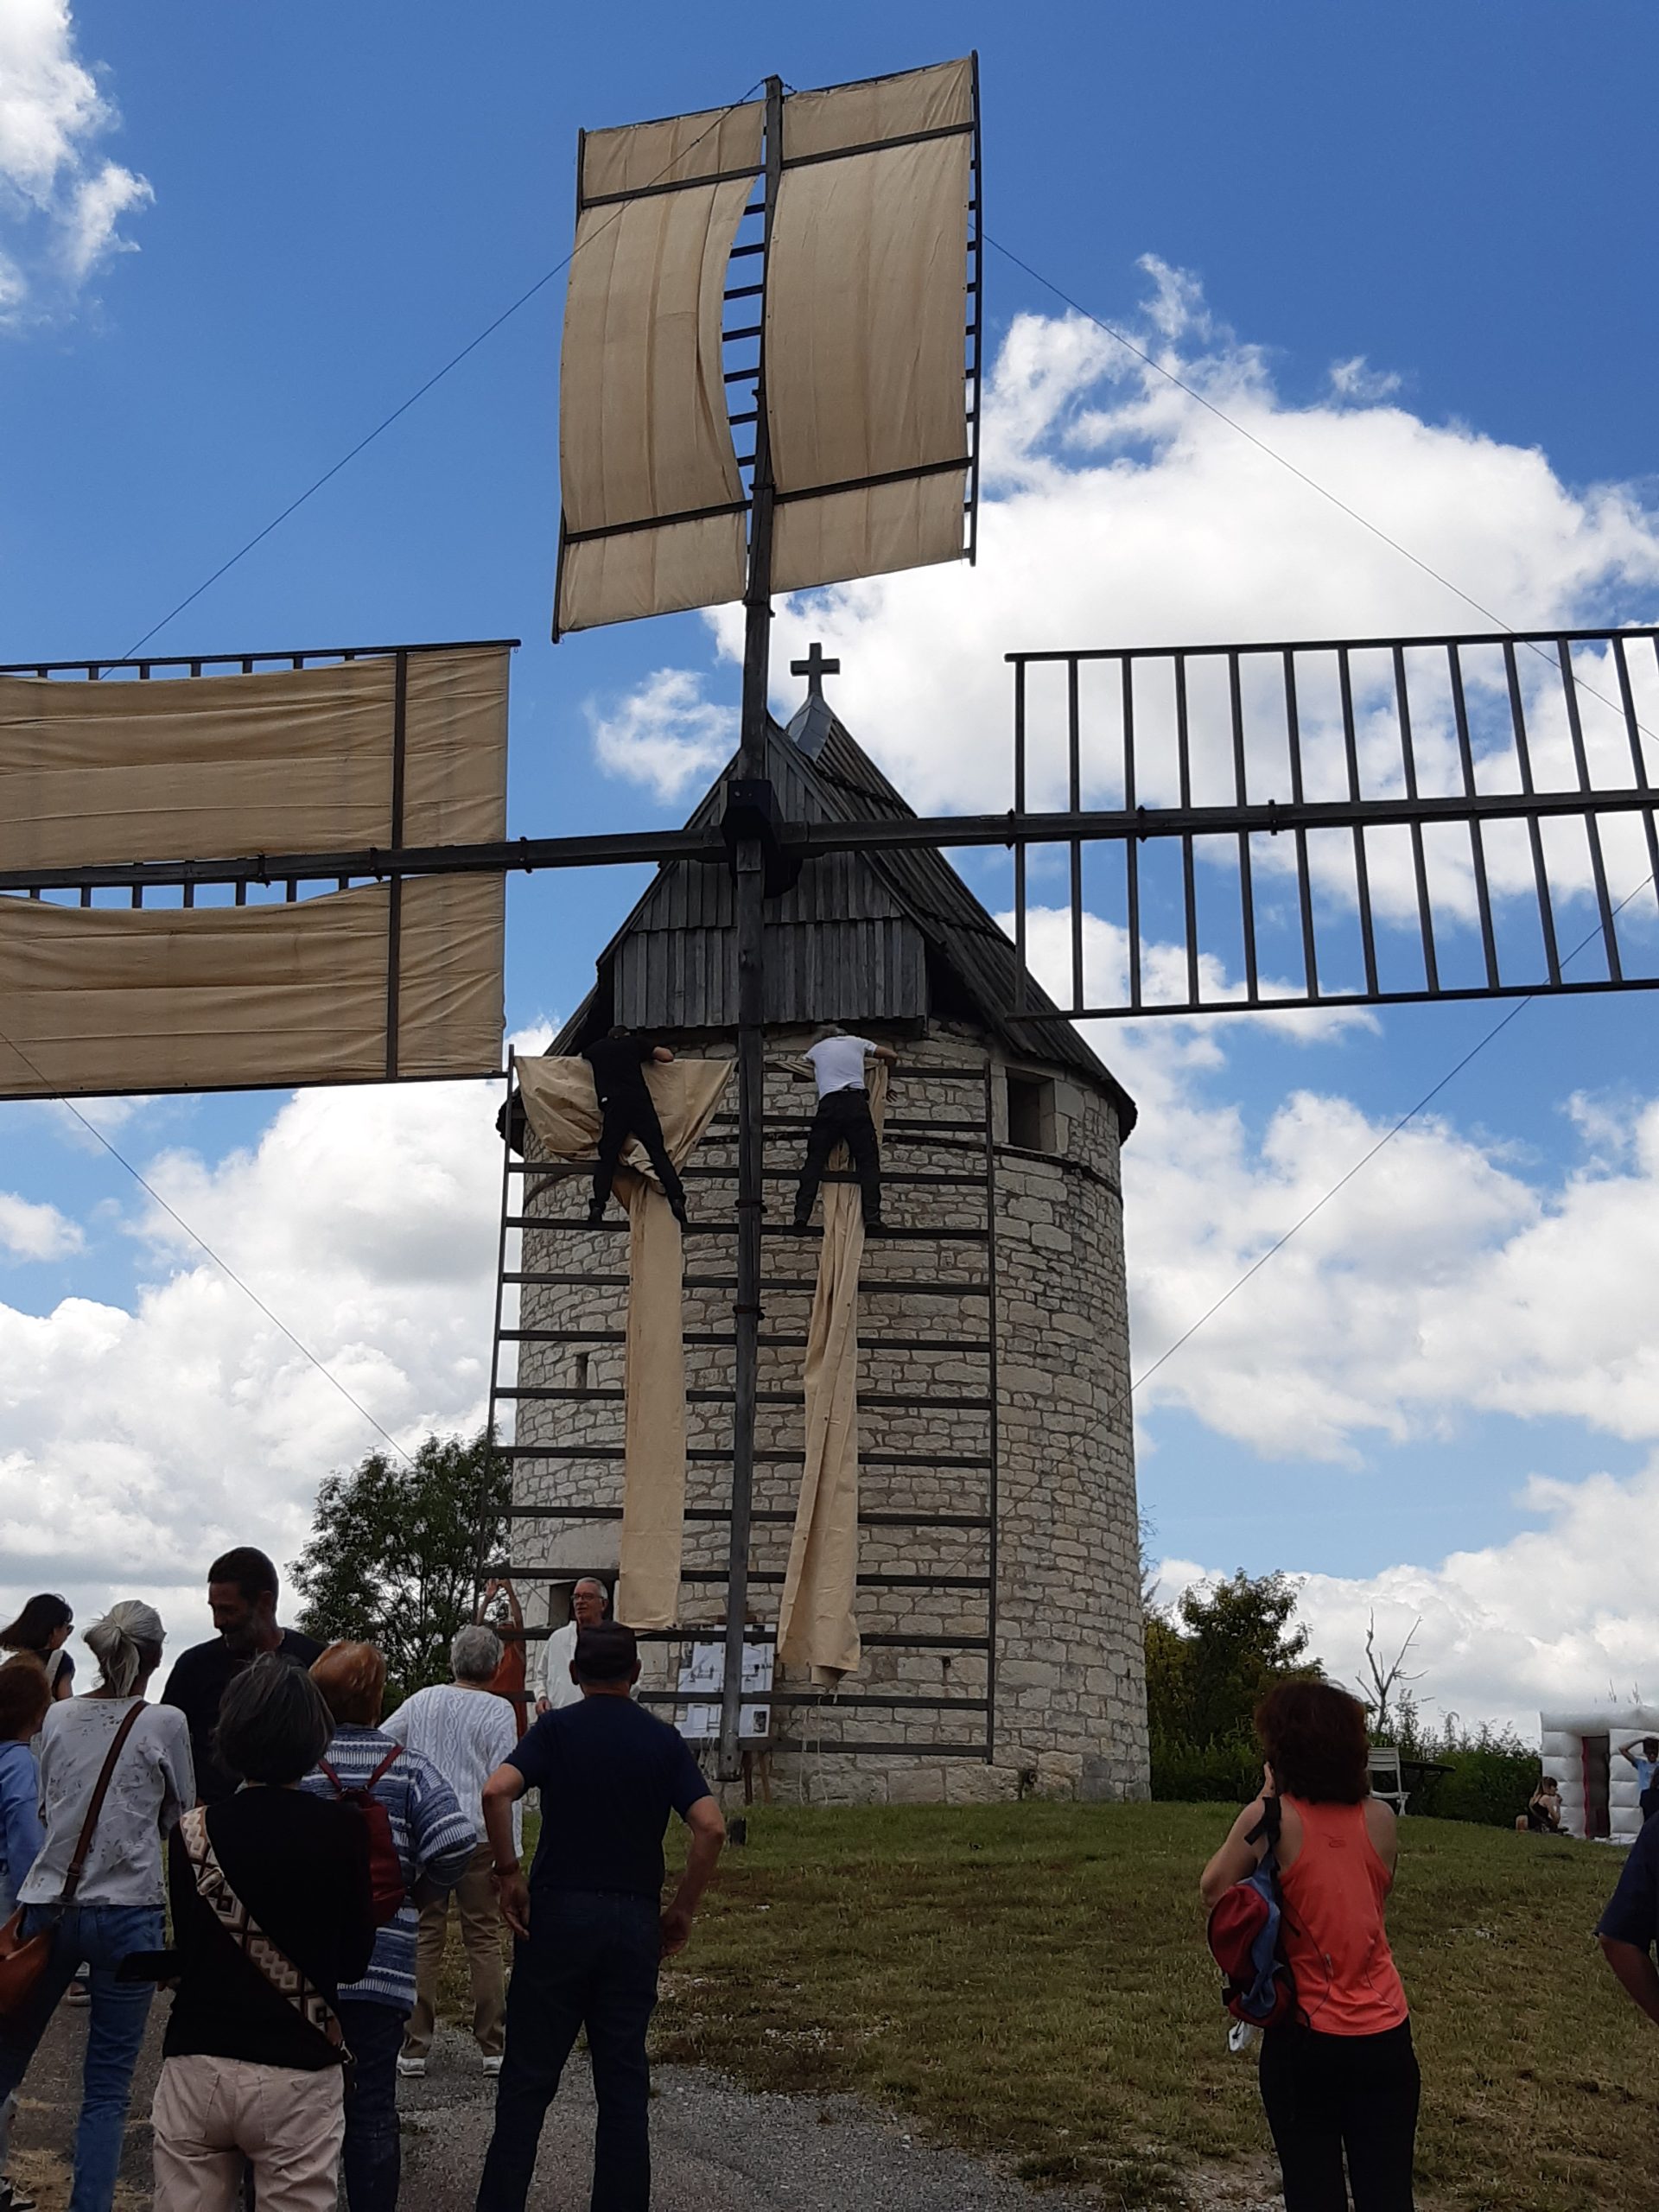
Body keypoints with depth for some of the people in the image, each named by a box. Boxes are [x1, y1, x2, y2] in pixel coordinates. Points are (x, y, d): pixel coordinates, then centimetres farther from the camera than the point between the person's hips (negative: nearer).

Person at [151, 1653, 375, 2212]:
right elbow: (354, 1961, 1)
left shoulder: (192, 1831, -3)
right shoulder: (343, 1830, -8)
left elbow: (167, 1959, 3)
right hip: (295, 2077, -2)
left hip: (194, 2066, 2)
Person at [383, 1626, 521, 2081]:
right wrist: (511, 1853, -5)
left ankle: (413, 2048, 9)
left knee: (423, 1940, 8)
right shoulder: (498, 1711, -4)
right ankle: (493, 2047, 10)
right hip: (478, 1837, -2)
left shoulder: (420, 1702, 6)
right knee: (484, 1940, 6)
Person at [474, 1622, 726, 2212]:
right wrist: (683, 1908, 1)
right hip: (634, 1920, 2)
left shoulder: (556, 1728, -1)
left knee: (529, 2076, 8)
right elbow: (711, 1826, -7)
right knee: (624, 2080, 9)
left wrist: (509, 1873, -9)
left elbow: (496, 1791, -19)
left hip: (557, 1913, -1)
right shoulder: (663, 1740, 4)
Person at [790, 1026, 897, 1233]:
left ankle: (802, 1213, -9)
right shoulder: (857, 1042, 21)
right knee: (868, 1160, 0)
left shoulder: (816, 1049, 22)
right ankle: (872, 1216, -12)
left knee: (815, 1160, 3)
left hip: (829, 1104, 1)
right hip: (856, 1102, 0)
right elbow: (892, 1056, 27)